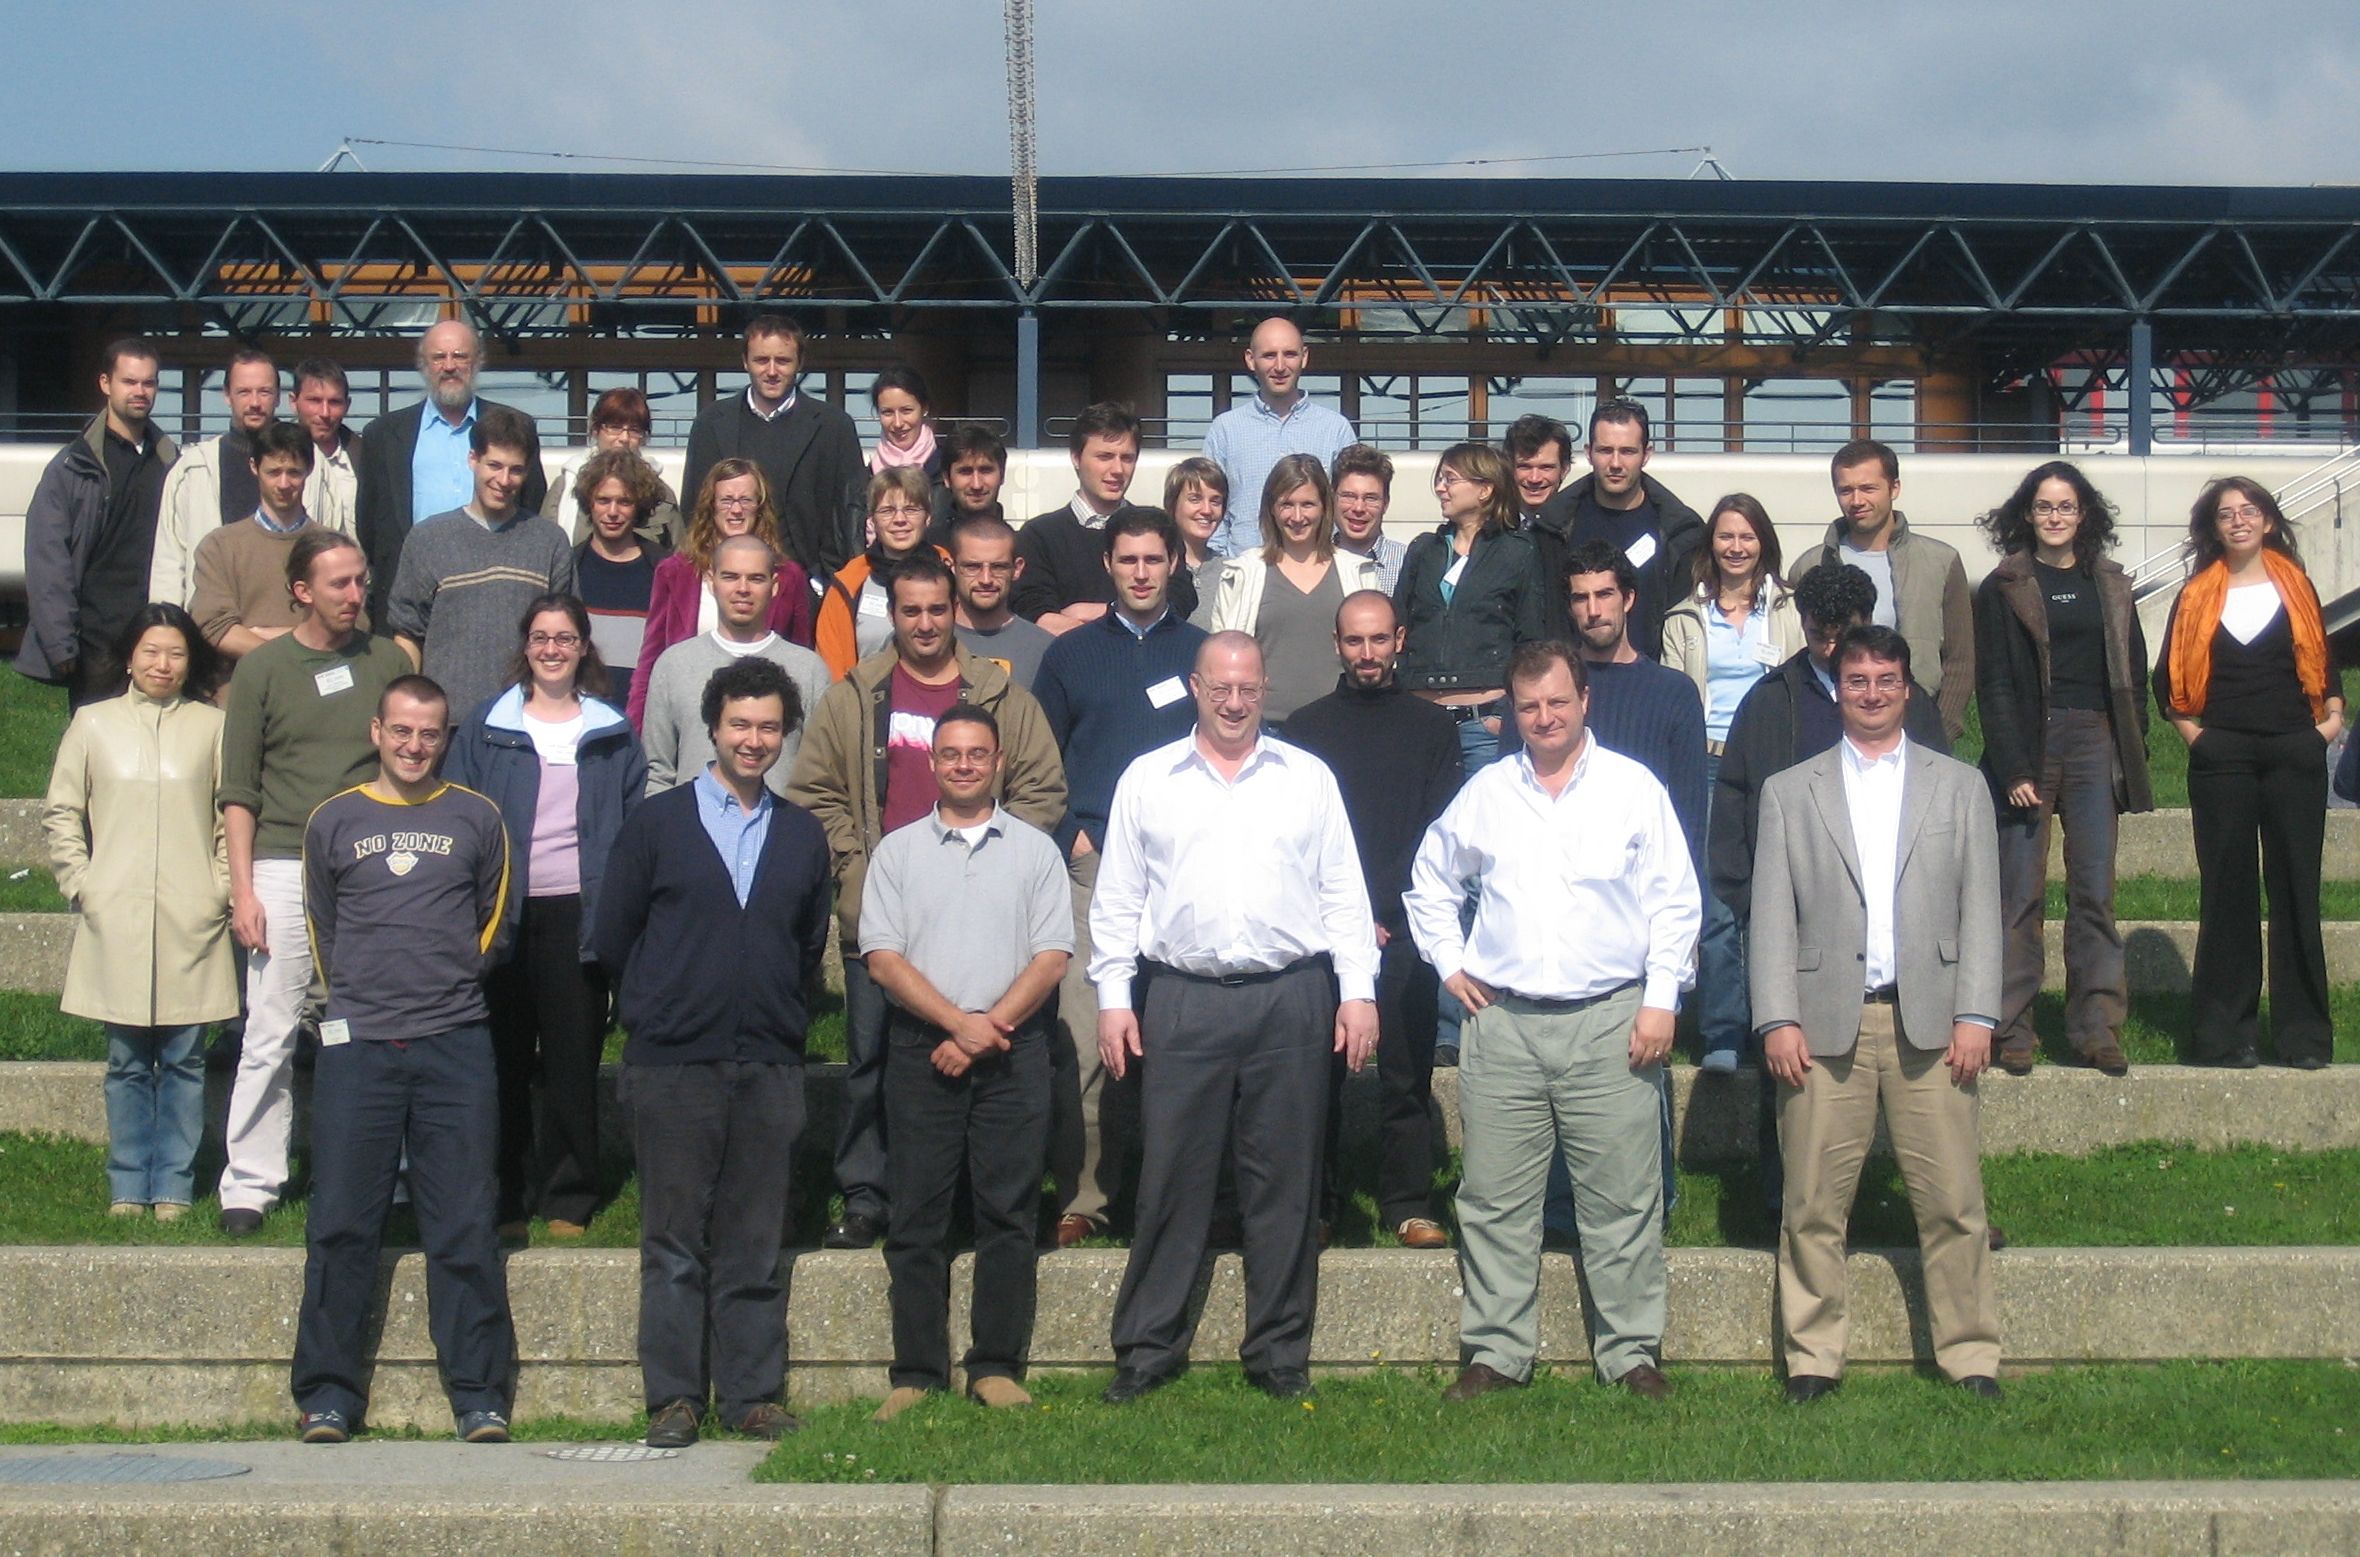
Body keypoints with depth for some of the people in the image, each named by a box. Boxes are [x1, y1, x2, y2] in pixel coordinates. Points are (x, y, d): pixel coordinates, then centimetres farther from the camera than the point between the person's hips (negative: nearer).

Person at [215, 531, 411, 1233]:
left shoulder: (388, 662, 9)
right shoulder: (263, 668, 5)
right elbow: (239, 791, 5)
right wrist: (243, 889, -3)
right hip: (284, 867, -1)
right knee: (270, 1035, -1)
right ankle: (248, 1182, 6)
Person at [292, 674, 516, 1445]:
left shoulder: (477, 820, 8)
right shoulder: (333, 822, 9)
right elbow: (320, 926, 19)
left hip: (455, 1047, 0)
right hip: (356, 1046, 0)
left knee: (465, 1227, 0)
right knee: (341, 1224, 0)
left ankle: (480, 1395, 6)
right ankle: (328, 1393, 8)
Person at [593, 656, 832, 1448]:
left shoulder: (803, 837, 12)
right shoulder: (655, 823, 4)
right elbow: (611, 938, 8)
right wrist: (660, 1008, 11)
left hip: (770, 1067, 2)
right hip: (672, 1064, -2)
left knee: (757, 1243, 4)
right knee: (674, 1242, 1)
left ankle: (753, 1394, 11)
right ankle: (673, 1398, 7)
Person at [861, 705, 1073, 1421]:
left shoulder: (1035, 850, 10)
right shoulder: (898, 852, 10)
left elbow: (1051, 958, 2)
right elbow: (883, 958, 1)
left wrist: (990, 1028, -10)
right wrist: (958, 1022, -11)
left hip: (1013, 1051, 0)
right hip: (921, 1049, 0)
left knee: (1008, 1213, -1)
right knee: (917, 1218, 0)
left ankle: (997, 1368, 6)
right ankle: (916, 1372, 5)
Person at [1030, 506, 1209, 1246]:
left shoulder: (1204, 652, 13)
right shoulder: (1071, 653, 14)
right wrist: (1069, 834, 0)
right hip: (1094, 863, 0)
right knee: (1084, 1037, -9)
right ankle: (1081, 1195, -5)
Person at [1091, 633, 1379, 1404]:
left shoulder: (1308, 778, 11)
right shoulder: (1147, 780, 10)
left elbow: (1343, 893, 10)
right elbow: (1117, 901, 10)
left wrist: (1358, 991, 1)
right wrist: (1113, 998, 2)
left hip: (1291, 1000, 0)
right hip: (1182, 1001, 0)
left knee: (1285, 1180, 4)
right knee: (1172, 1177, 2)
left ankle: (1280, 1352, 12)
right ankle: (1148, 1346, 11)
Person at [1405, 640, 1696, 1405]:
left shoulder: (1634, 788, 4)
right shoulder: (1485, 792, 10)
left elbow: (1674, 904, 4)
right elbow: (1430, 883, 24)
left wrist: (1660, 1000, -3)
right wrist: (1449, 964, 13)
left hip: (1610, 1023, -2)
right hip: (1503, 1024, 2)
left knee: (1623, 1198, 1)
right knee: (1495, 1199, 4)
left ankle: (1633, 1351, 10)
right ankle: (1495, 1350, 13)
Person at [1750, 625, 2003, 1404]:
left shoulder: (1960, 786, 14)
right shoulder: (1789, 792, 12)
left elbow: (1980, 908, 9)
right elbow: (1771, 917, 7)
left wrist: (1975, 1015, -1)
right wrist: (1778, 1020, -3)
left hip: (1928, 1021, 0)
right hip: (1826, 1024, 0)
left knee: (1954, 1200, -1)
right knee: (1813, 1203, 1)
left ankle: (1970, 1355, 9)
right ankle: (1813, 1357, 11)